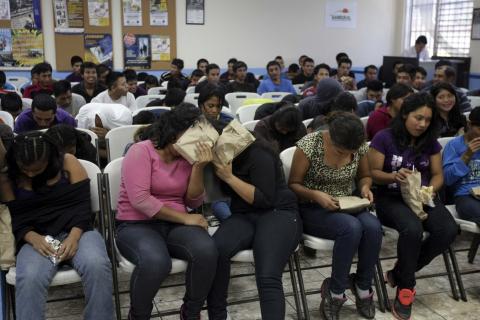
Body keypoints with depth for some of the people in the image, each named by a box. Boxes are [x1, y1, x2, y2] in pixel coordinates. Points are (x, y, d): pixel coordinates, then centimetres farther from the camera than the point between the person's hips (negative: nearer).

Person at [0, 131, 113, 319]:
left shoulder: (68, 163, 1)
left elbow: (82, 205, -2)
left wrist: (74, 236, -19)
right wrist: (33, 238, -18)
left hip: (77, 231, 0)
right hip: (36, 238, 0)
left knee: (97, 266, -33)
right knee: (29, 279, -34)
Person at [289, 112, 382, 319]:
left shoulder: (360, 147, -5)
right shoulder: (309, 145, -19)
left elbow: (364, 176, 13)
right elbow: (293, 185, -10)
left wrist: (365, 188, -10)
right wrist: (316, 195, -28)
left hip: (347, 206, 5)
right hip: (313, 209, -4)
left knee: (373, 227, -27)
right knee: (352, 228, -33)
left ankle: (363, 287, -5)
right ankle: (335, 291, -13)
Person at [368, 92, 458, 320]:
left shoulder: (430, 142, 9)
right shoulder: (384, 138, -6)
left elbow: (438, 175, 11)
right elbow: (372, 173, -4)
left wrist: (430, 190, -11)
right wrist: (394, 176, -24)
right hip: (391, 198, -5)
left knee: (448, 230, -24)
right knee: (413, 229, -36)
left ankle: (400, 273, -5)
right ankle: (405, 289, -14)